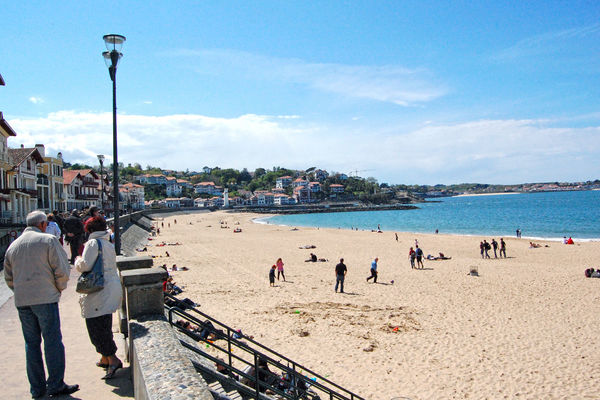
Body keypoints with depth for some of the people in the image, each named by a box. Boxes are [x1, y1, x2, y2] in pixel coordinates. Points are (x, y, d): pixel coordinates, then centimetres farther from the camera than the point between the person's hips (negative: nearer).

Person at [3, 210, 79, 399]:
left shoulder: (13, 245, 13)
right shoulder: (48, 240, -5)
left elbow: (9, 278, 18)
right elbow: (62, 270, -9)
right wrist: (59, 288, 7)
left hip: (21, 301, 6)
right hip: (45, 298, -6)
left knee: (31, 343, 11)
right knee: (52, 341, 0)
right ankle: (55, 385, 3)